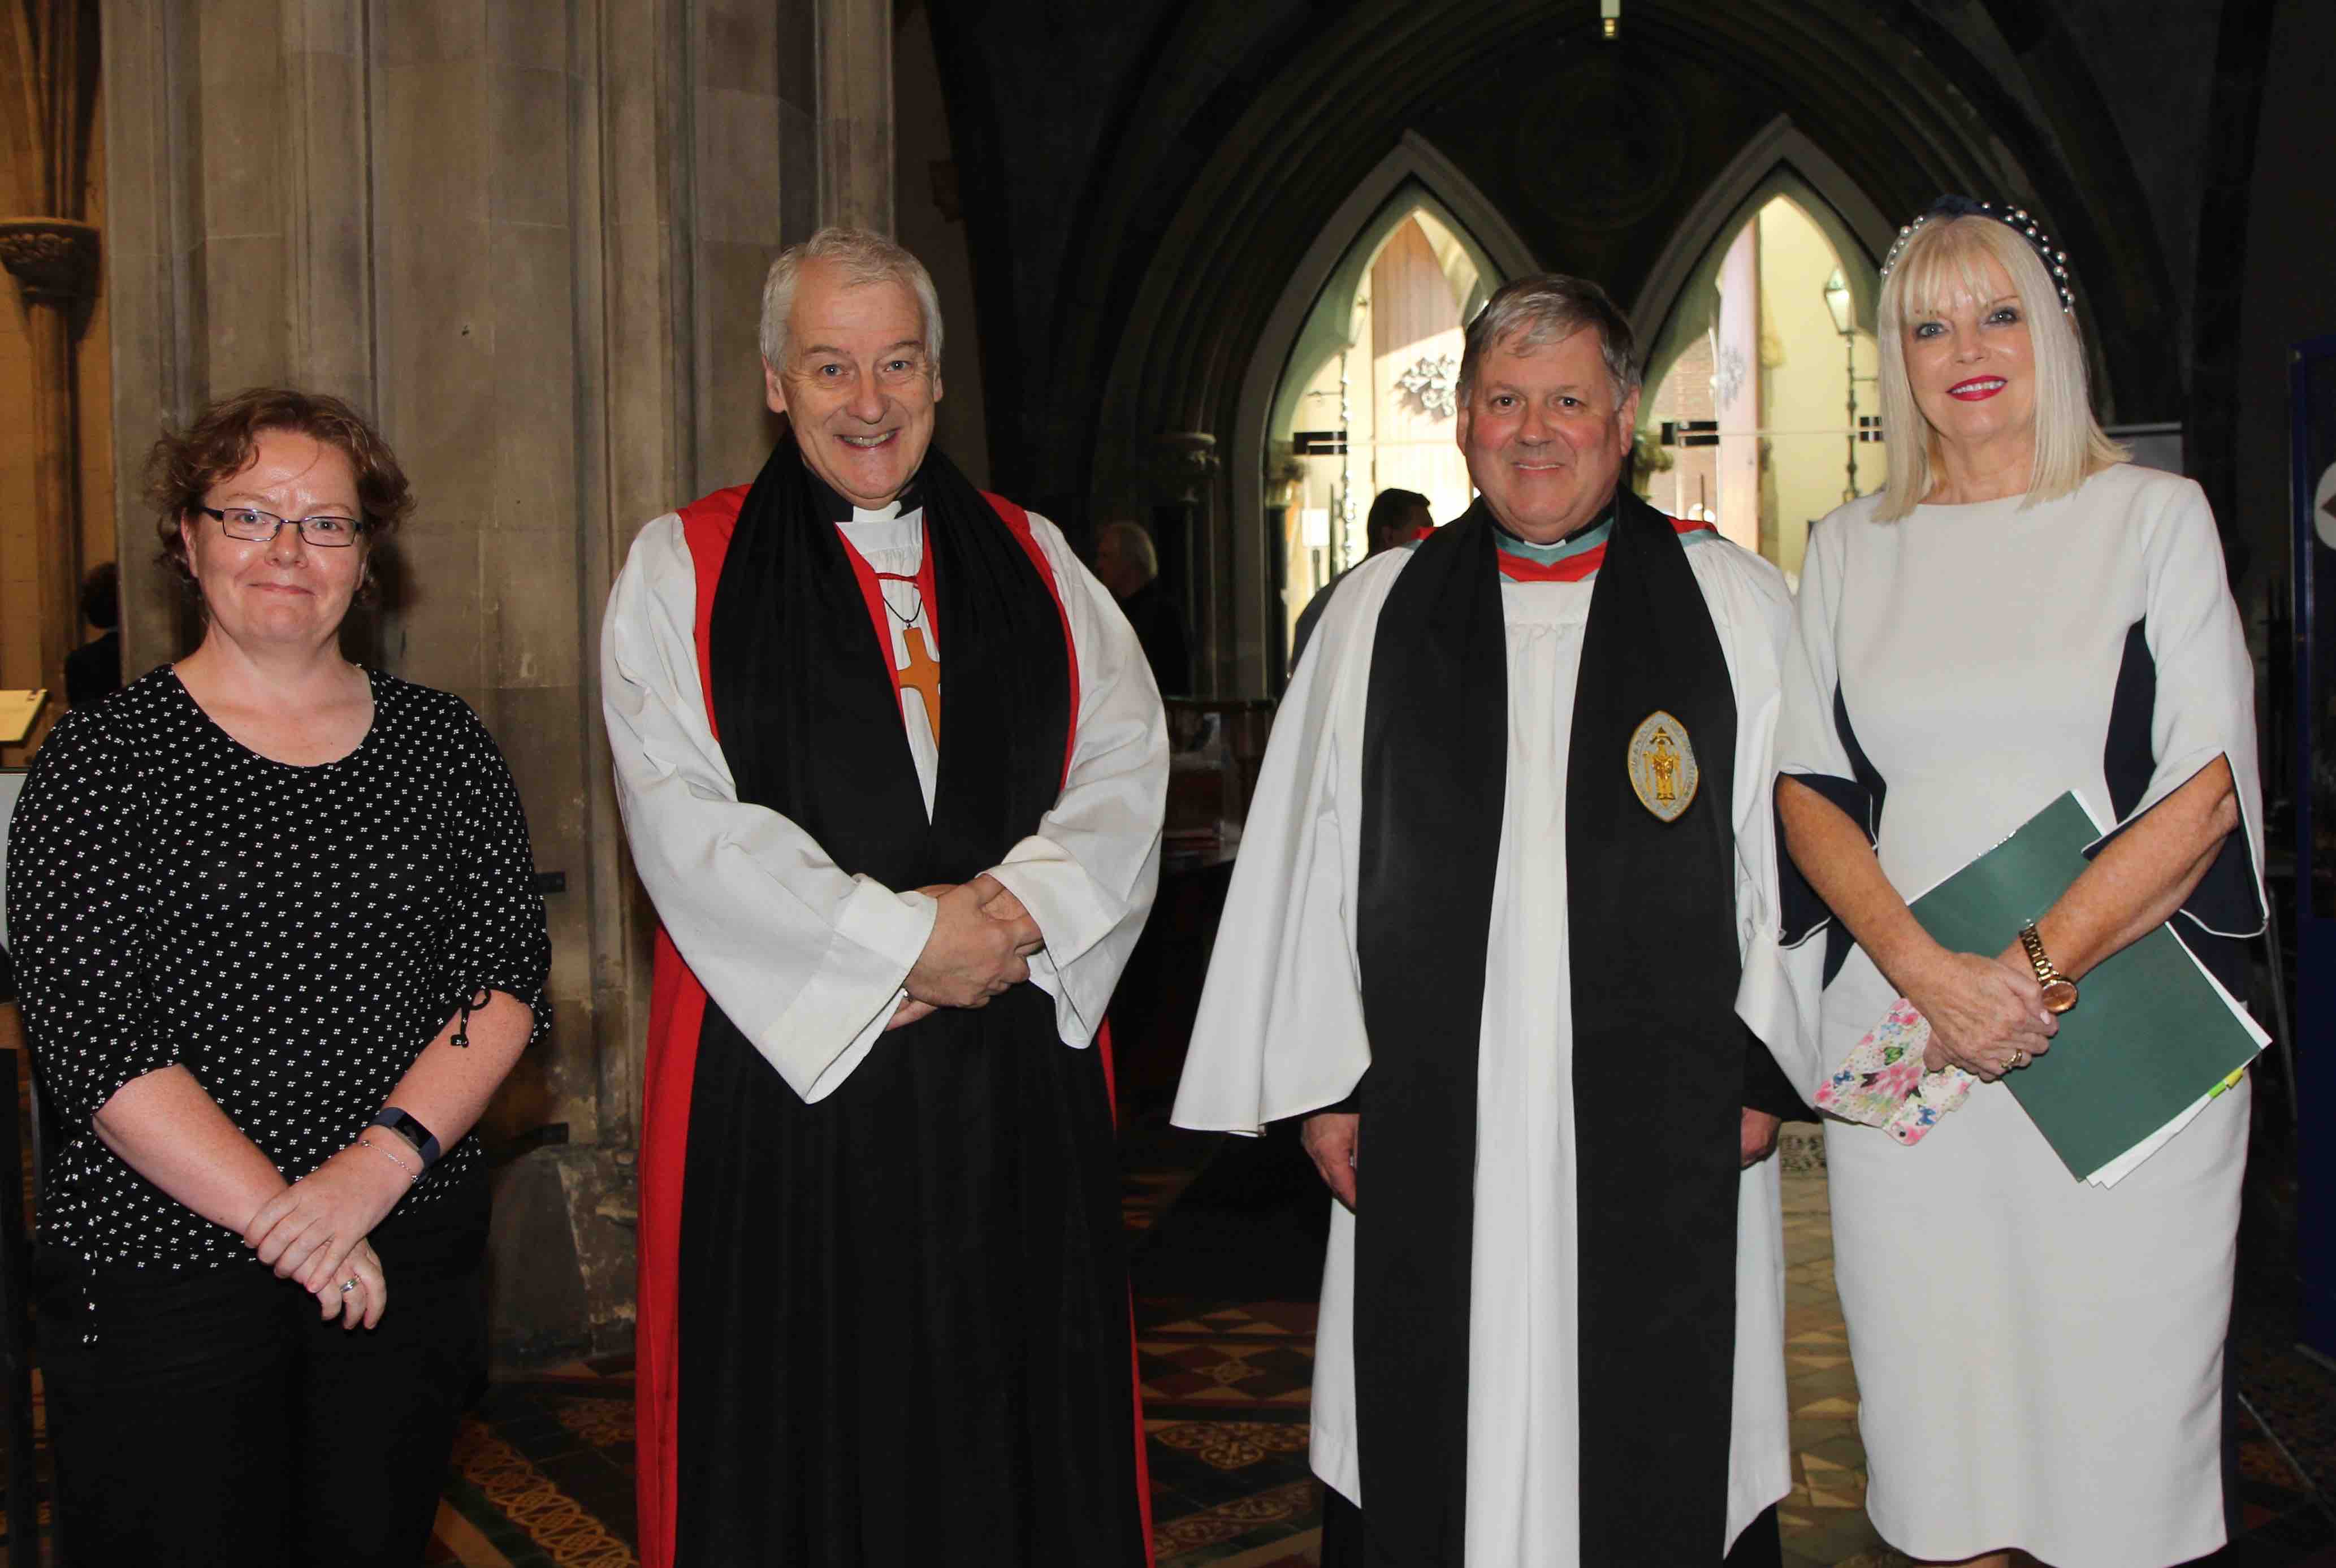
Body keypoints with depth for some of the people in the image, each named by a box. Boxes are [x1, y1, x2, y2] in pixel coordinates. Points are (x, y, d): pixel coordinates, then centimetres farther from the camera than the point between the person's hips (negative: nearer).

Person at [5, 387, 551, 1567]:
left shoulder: (441, 743, 6)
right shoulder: (104, 758, -3)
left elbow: (508, 974, -2)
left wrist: (374, 1168, -16)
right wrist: (285, 1218, -16)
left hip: (410, 1259, 3)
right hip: (163, 1262, -2)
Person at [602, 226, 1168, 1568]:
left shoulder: (1032, 560, 12)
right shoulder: (682, 568, 3)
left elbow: (1127, 767, 4)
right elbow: (686, 822, -9)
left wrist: (1022, 907, -14)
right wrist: (905, 937, -13)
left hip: (1019, 1068, 3)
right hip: (783, 1064, -2)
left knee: (1020, 1435, 9)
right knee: (799, 1441, 5)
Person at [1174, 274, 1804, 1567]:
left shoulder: (1736, 606, 5)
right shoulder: (1378, 613, 7)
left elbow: (1787, 844, 3)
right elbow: (1310, 856, 6)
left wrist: (1764, 1069, -3)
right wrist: (1317, 1078, 3)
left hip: (1664, 1126, -1)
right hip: (1428, 1129, 1)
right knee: (1438, 1450, 8)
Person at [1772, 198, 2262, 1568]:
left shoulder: (2153, 515, 4)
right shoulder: (1850, 550, 11)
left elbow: (2208, 788, -4)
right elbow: (1809, 790, 6)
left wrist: (2038, 968, -14)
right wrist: (1926, 972, -10)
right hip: (1904, 1025, 2)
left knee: (2116, 1387, 2)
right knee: (1932, 1380, 7)